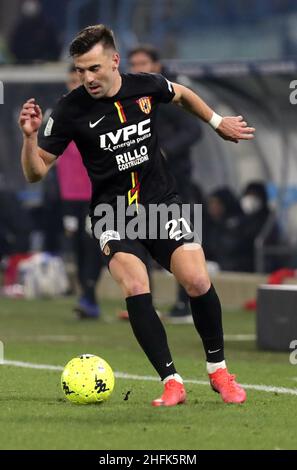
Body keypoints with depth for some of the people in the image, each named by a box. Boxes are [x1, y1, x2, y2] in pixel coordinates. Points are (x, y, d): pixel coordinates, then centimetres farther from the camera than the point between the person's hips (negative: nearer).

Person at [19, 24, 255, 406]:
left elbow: (181, 94, 20)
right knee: (135, 288, -25)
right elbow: (35, 172, -9)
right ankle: (171, 382, -16)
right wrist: (30, 136, -26)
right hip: (112, 214, -2)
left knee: (198, 281, -14)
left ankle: (218, 371, 8)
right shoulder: (70, 110, -13)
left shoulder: (146, 87, -5)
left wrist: (218, 123, 26)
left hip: (161, 203, 2)